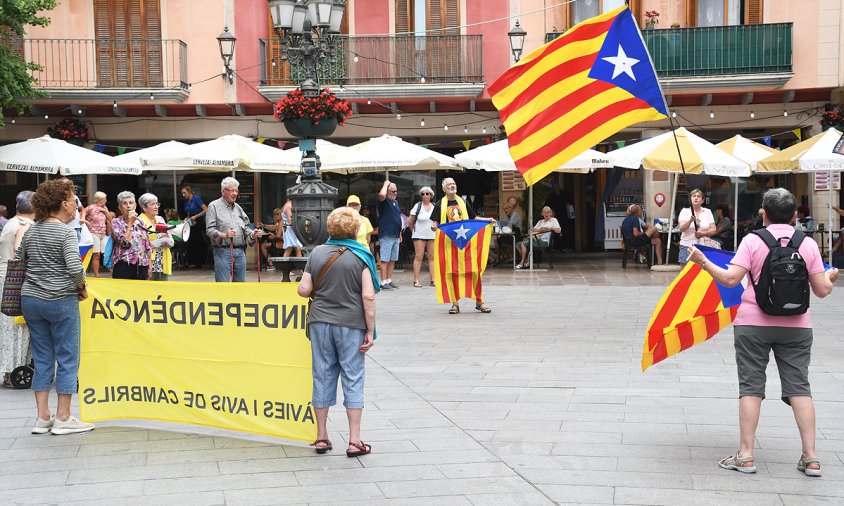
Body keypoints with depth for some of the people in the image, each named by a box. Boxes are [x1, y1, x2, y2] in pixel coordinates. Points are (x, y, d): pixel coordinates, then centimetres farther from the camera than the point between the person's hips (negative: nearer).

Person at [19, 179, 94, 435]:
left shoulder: (30, 231, 9)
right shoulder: (65, 233, -12)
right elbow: (75, 268, -22)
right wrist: (82, 288, -6)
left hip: (30, 299, 6)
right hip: (61, 301, -6)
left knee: (42, 360, 12)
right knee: (67, 359, 3)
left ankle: (43, 418, 13)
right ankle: (63, 419, 7)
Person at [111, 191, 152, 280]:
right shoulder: (116, 222, 2)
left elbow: (148, 247, 17)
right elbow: (125, 242, -13)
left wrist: (149, 267, 11)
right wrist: (130, 223, -9)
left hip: (141, 266, 4)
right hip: (124, 266, -4)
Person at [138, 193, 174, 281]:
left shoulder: (160, 219, 15)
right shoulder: (140, 222, -6)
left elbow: (171, 242, 13)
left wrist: (164, 241, -10)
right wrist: (159, 242, -15)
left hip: (163, 263, 6)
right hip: (149, 264, -6)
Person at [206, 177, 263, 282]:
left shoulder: (238, 208, 19)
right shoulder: (214, 206, 0)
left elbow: (245, 227, 20)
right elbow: (210, 229, -8)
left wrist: (253, 234, -2)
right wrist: (224, 235, -25)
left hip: (240, 251, 6)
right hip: (223, 251, -6)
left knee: (240, 283, 8)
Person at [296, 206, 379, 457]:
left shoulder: (317, 253, 2)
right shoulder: (361, 255, -6)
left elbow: (303, 290, 1)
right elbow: (368, 297, -11)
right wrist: (370, 331, -6)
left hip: (320, 323, 3)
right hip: (351, 324, -3)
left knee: (323, 376, 11)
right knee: (353, 379, 4)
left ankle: (321, 437, 19)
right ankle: (354, 441, 5)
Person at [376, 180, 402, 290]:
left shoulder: (396, 202, 18)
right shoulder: (384, 201, -7)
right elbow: (381, 195, -31)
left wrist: (400, 233, 23)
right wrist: (386, 184, -14)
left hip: (395, 236, 8)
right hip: (386, 235, -8)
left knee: (392, 260, 10)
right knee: (385, 260, -6)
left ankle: (389, 280, 16)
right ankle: (383, 282, -5)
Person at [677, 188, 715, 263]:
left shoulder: (708, 212, 12)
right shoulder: (685, 211, 6)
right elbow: (682, 228, -8)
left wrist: (703, 233, -12)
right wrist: (690, 221, -27)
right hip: (687, 246, -1)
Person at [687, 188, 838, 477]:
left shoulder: (753, 241, -6)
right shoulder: (808, 245, 1)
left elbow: (730, 279, -13)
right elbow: (822, 290, 2)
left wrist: (702, 261, -1)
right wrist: (830, 277, 24)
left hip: (754, 323, -2)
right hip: (796, 326, 2)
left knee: (751, 387, 4)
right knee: (799, 387, 6)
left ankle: (746, 455, 6)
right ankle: (811, 458, 6)